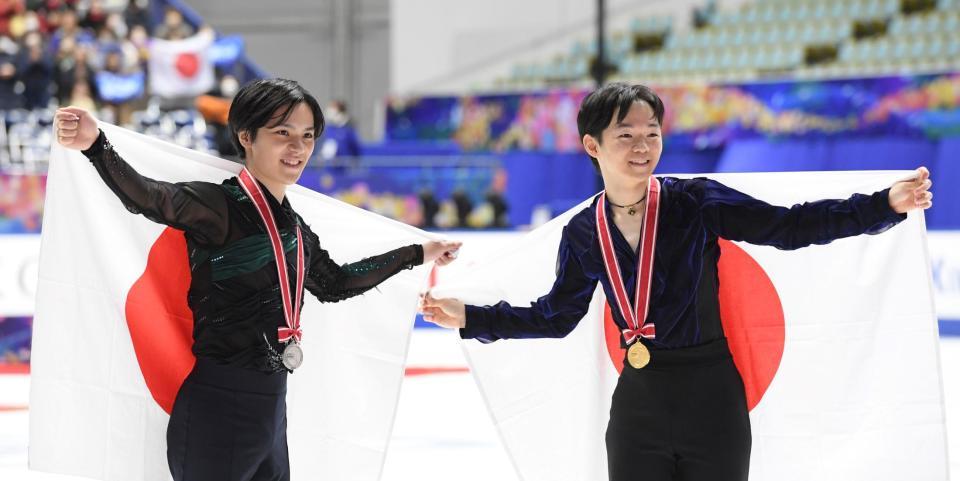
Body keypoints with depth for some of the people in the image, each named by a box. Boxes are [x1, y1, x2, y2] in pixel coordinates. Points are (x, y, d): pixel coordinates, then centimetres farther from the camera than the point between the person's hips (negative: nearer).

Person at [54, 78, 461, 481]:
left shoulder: (294, 228, 13)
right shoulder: (219, 207, -12)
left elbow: (334, 284, 30)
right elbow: (147, 198, -31)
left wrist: (418, 254, 38)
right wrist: (96, 145, -50)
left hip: (271, 407, 8)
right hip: (217, 410, -8)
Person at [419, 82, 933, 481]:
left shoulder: (696, 202, -7)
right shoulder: (583, 234, 3)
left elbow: (789, 226, -8)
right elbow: (557, 314, 17)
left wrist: (885, 205, -17)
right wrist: (469, 318, 14)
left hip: (712, 400, -3)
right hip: (637, 404, 3)